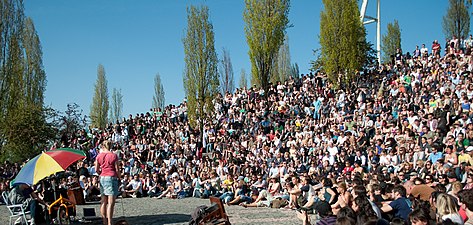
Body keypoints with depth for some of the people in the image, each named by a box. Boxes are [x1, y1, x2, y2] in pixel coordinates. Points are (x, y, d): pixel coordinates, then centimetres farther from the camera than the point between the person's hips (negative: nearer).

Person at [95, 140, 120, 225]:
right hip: (112, 177, -4)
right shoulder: (114, 156, -4)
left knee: (103, 202, 11)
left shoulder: (99, 156, 5)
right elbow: (117, 169, -4)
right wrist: (119, 177, 8)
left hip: (102, 178, 5)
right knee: (111, 203, -6)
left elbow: (96, 169, 8)